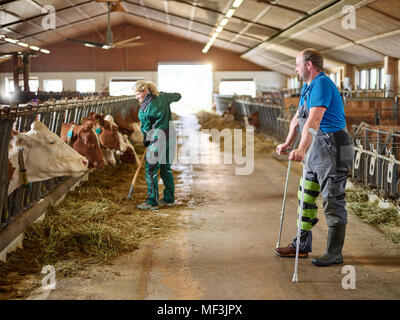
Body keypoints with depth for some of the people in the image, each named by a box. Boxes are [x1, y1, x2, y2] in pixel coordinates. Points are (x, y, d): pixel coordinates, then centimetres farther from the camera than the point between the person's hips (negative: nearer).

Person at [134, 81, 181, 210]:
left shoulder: (145, 109, -14)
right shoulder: (162, 97, 5)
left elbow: (145, 128, -6)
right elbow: (178, 96, 24)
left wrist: (146, 142, 11)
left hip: (158, 139, -8)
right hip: (170, 136, 8)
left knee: (151, 169, -2)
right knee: (165, 168, 17)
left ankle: (152, 202, -1)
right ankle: (169, 198, 24)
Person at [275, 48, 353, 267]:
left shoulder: (322, 84, -17)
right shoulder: (307, 87, 16)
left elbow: (314, 120, -30)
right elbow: (298, 118, 25)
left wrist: (302, 149, -39)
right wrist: (288, 143, 23)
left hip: (332, 150, -10)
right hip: (317, 149, 10)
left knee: (333, 202, -3)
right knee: (306, 197, 14)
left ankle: (334, 254, 6)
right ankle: (301, 246, 25)